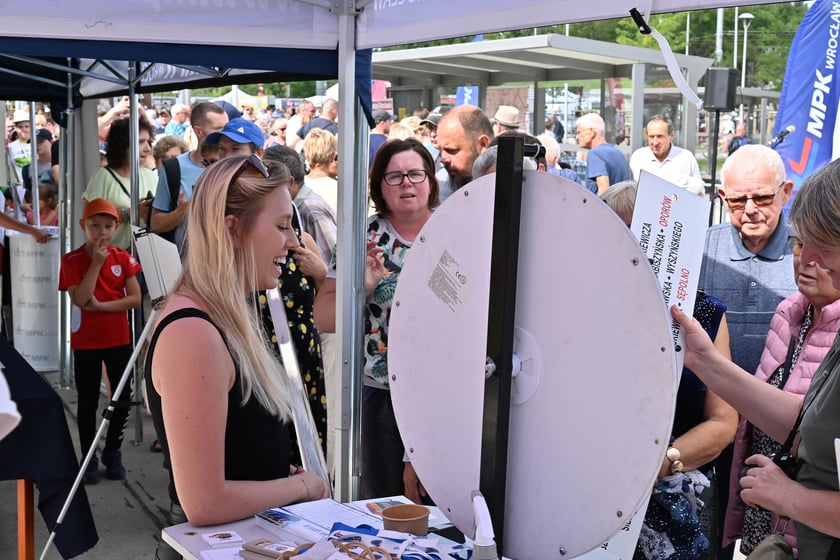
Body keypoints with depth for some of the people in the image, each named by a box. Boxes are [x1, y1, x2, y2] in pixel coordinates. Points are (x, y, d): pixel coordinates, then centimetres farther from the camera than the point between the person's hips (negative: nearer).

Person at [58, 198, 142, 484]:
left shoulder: (123, 258, -1)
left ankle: (112, 452, 25)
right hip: (85, 341, -2)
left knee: (122, 397, 8)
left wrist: (101, 305, -17)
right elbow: (79, 299, -20)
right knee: (88, 401, 7)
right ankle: (89, 458, 18)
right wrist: (96, 262, -22)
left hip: (119, 339, 3)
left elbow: (135, 299, -6)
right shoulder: (72, 260, -9)